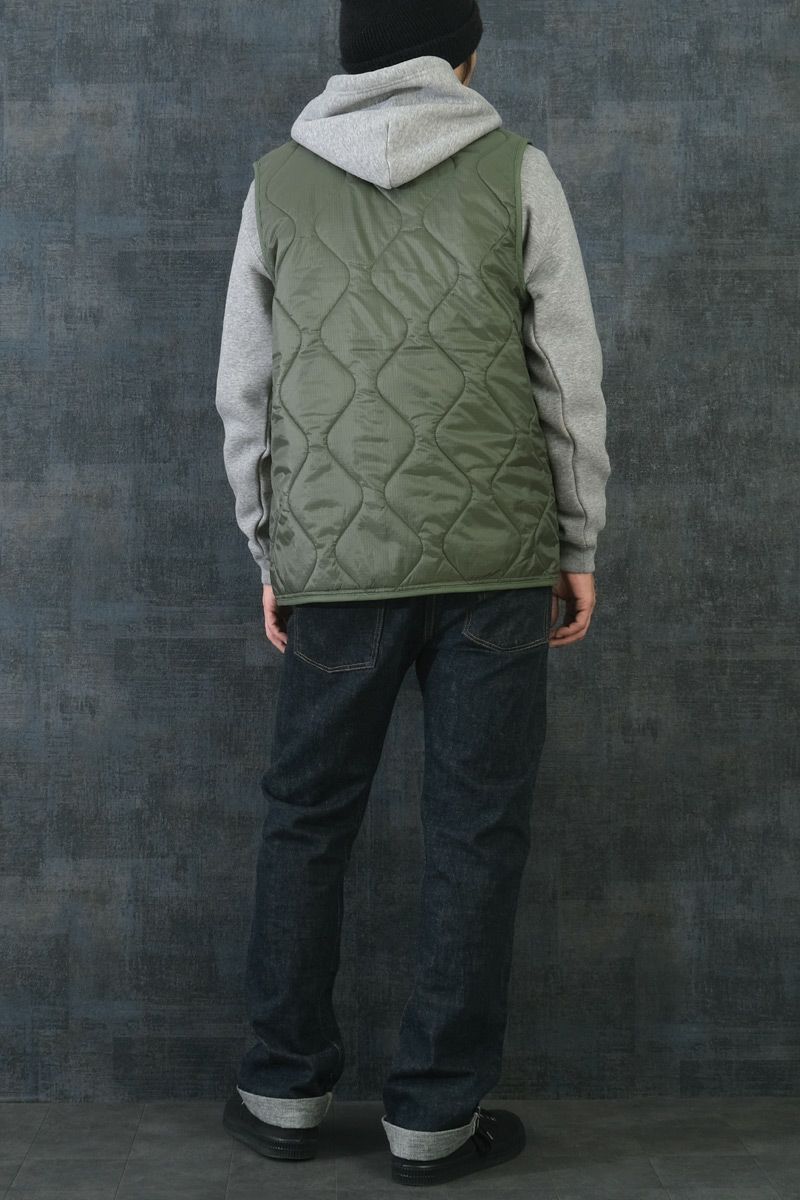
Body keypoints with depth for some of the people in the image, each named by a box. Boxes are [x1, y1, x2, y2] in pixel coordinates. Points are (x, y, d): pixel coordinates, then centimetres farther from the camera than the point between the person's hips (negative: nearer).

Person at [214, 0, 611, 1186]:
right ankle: (436, 1117, 13)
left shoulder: (279, 180, 9)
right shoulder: (516, 170, 4)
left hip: (334, 559, 2)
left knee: (307, 822, 14)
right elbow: (569, 375, 2)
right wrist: (578, 544, 10)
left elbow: (243, 390, 9)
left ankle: (287, 1090, 22)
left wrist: (270, 553, 16)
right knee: (476, 834, 6)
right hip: (495, 555, -1)